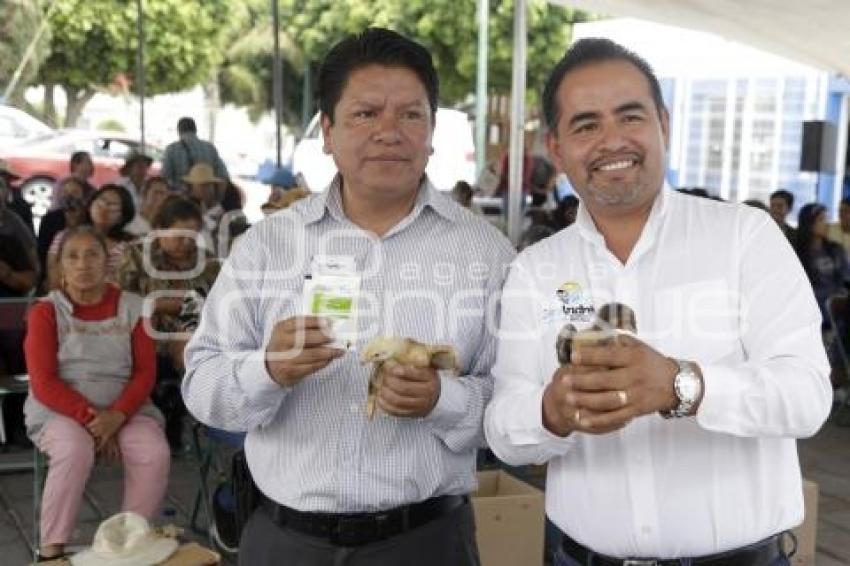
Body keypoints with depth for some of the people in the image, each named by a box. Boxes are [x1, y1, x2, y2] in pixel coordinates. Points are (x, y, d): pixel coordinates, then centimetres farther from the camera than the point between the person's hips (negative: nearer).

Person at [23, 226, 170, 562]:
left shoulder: (131, 307, 5)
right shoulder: (46, 312, -1)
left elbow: (145, 372, 0)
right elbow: (43, 383, -7)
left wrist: (117, 415, -17)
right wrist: (90, 417, -19)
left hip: (123, 410, 2)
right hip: (60, 411, -2)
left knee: (155, 454, -27)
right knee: (75, 452, -35)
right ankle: (52, 551, -23)